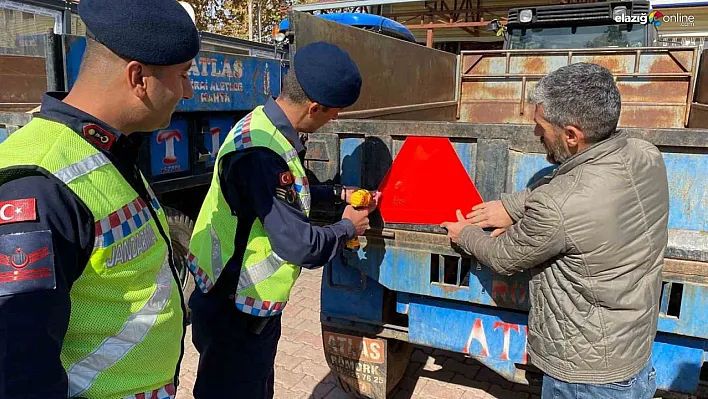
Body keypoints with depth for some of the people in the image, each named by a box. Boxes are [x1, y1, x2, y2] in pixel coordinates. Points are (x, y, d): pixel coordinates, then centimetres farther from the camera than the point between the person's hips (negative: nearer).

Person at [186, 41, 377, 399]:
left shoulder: (265, 125, -1)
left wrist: (338, 194, 8)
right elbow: (299, 246, -27)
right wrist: (347, 228, -9)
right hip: (235, 314, -9)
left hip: (251, 304, 9)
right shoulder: (261, 154, -31)